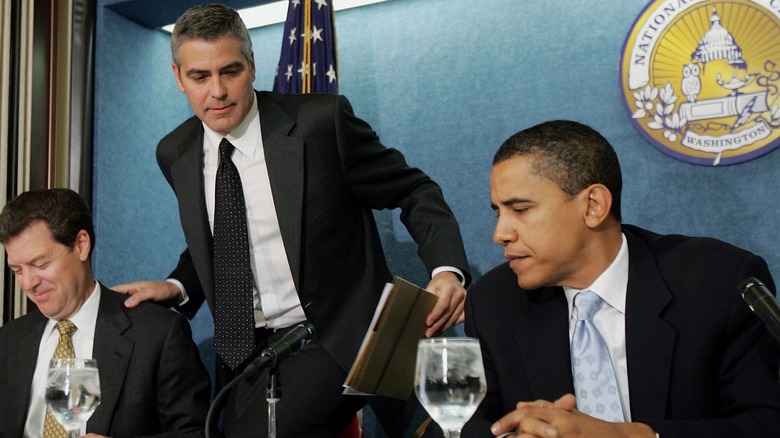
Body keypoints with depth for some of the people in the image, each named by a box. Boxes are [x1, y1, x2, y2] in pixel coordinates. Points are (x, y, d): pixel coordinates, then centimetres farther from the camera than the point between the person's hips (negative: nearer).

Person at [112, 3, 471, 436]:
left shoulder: (322, 121, -13)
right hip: (244, 352, 6)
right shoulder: (176, 154, 3)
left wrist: (447, 269, -23)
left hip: (332, 340, -5)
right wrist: (177, 286, 0)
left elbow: (414, 192, -7)